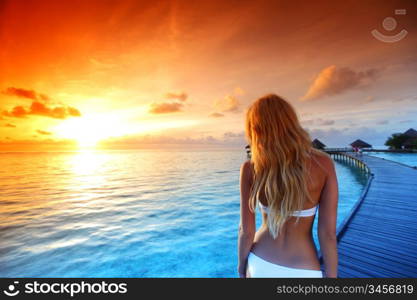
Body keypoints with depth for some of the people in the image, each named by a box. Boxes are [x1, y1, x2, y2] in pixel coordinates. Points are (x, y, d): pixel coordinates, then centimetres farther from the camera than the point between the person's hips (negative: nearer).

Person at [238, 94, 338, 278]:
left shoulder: (250, 169, -17)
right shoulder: (323, 164, -16)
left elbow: (246, 230, -11)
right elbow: (328, 232, -13)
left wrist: (241, 266, 7)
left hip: (260, 265, 1)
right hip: (303, 272, 0)